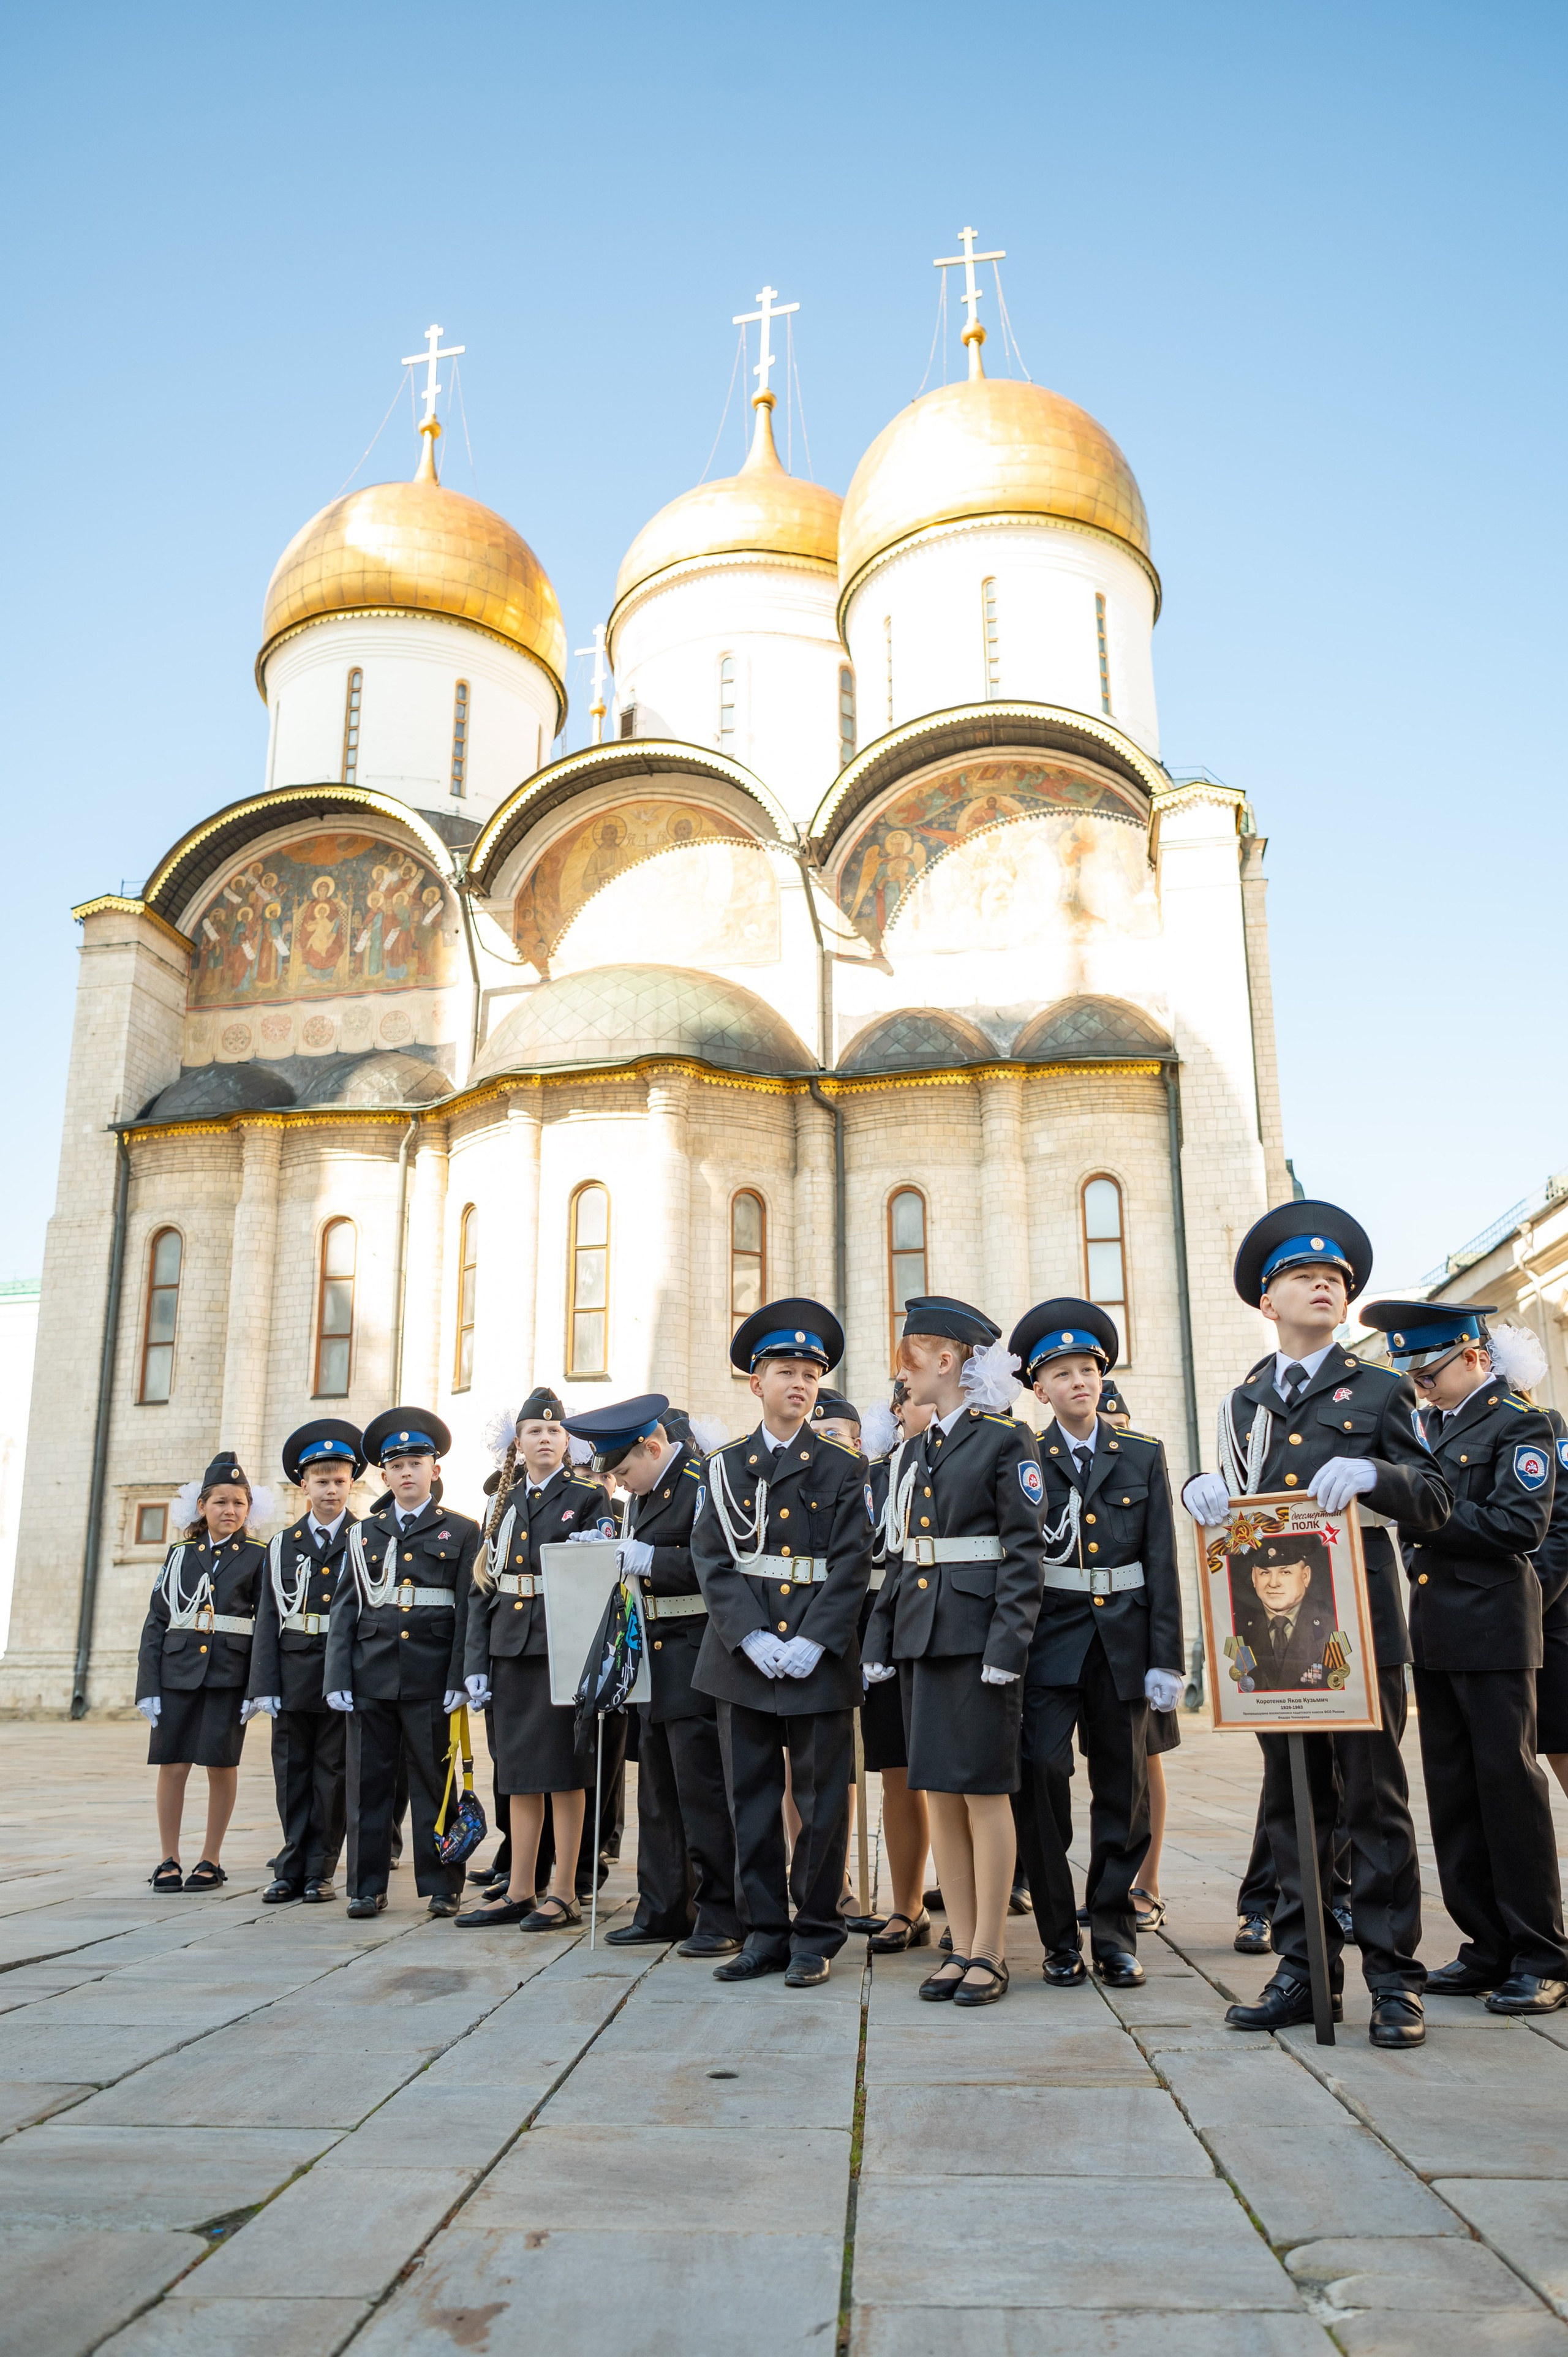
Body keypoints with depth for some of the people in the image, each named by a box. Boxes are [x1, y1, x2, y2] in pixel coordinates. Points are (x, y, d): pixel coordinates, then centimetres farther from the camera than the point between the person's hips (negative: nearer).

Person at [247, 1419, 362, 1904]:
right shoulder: (283, 1546, 10)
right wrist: (265, 1684, -2)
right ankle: (291, 1869, 19)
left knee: (332, 1774, 4)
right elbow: (269, 1618, 6)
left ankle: (319, 1871, 14)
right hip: (294, 1676, 3)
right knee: (291, 1774, 8)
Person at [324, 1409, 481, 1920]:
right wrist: (337, 1678, 0)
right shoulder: (363, 1534, 14)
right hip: (371, 1676, 3)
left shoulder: (461, 1532, 5)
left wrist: (460, 1679, -9)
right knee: (367, 1782, 5)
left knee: (434, 1781, 3)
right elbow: (344, 1610, 10)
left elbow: (469, 1610, -1)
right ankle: (367, 1887, 15)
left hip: (431, 1678, -3)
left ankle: (441, 1887, 12)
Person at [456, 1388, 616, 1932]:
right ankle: (519, 1891, 18)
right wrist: (476, 1663, 4)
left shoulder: (590, 1497, 0)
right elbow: (483, 1589, 11)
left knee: (563, 1771, 0)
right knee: (519, 1771, 10)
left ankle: (563, 1893, 9)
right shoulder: (504, 1505, 14)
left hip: (561, 1648, -5)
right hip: (510, 1651, 5)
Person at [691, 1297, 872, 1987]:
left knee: (822, 1801, 4)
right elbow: (712, 1561, 1)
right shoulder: (724, 1469, 9)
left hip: (819, 1660, -2)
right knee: (751, 1801, 8)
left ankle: (815, 1937, 17)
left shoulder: (842, 1471, 4)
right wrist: (752, 1638, -12)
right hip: (742, 1660, 2)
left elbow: (851, 1567, -3)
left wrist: (811, 1643, -14)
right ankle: (765, 1933, 20)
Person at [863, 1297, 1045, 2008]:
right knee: (939, 1794, 9)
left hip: (977, 1635, -7)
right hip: (922, 1638, 7)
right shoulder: (917, 1452, 16)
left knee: (984, 1791, -1)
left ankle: (988, 1953, 9)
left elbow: (1024, 1551, -10)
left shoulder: (1007, 1440, -5)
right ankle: (961, 1946, 17)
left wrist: (1007, 1643, -16)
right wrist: (880, 1641, 11)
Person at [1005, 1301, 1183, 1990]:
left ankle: (1114, 1934, 21)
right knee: (1042, 1774, -10)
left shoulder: (1143, 1458, 9)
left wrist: (1166, 1661, -1)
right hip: (1049, 1641, -2)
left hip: (1122, 1642, 2)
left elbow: (1162, 1566, 5)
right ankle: (1060, 1939, 4)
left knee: (1123, 1790, 7)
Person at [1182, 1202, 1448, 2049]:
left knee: (1374, 1800, 1)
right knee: (1291, 1803, 9)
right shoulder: (1243, 1401, 15)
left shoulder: (1379, 1391, 5)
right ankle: (1304, 1972, 19)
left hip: (1357, 1621, -3)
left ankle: (1394, 1981, 10)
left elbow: (1435, 1500, 0)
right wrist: (1204, 1491, -3)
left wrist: (1373, 1475, -20)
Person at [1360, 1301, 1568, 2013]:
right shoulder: (1430, 1426, 15)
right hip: (1433, 1633, 7)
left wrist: (1427, 1515, -18)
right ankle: (1487, 1948, 19)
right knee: (1453, 1791, 9)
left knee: (1508, 1781, -3)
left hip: (1493, 1632, -7)